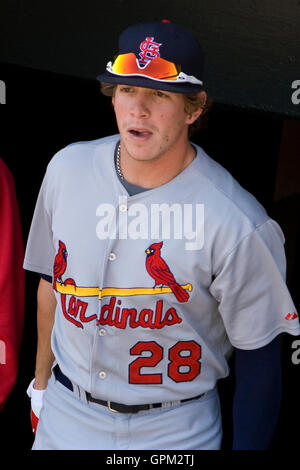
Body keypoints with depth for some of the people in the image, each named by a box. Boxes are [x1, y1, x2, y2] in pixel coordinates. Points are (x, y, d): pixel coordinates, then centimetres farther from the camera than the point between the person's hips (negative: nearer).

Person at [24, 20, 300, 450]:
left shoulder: (238, 224, -23)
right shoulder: (67, 169, -7)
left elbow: (258, 359, -14)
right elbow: (52, 279, 6)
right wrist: (41, 383, 14)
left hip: (176, 430, -3)